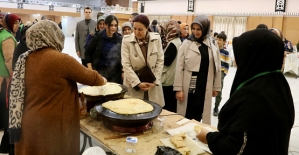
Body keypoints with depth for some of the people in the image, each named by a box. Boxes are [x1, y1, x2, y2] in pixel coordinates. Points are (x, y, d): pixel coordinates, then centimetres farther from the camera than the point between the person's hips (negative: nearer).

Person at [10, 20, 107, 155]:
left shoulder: (25, 58, 2)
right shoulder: (61, 60, -18)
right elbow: (91, 77, -9)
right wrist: (103, 80, 14)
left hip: (28, 124, 7)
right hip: (50, 126, -7)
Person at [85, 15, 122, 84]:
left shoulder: (119, 38, 3)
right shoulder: (97, 37, -6)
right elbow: (88, 53, -2)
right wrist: (90, 70, -8)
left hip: (115, 73, 3)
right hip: (100, 71, -3)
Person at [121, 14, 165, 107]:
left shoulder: (156, 38, -2)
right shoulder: (126, 40, -6)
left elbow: (160, 61, 1)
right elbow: (126, 64, -9)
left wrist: (155, 81, -7)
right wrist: (138, 83, -15)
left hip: (153, 84, 2)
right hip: (133, 85, -1)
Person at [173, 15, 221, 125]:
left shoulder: (213, 45, 4)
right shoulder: (186, 43, -2)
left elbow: (216, 67, 9)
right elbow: (179, 67, -4)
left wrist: (216, 87, 9)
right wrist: (178, 88, -7)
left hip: (205, 86, 2)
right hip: (189, 86, -2)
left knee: (198, 115, 9)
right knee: (186, 115, 4)